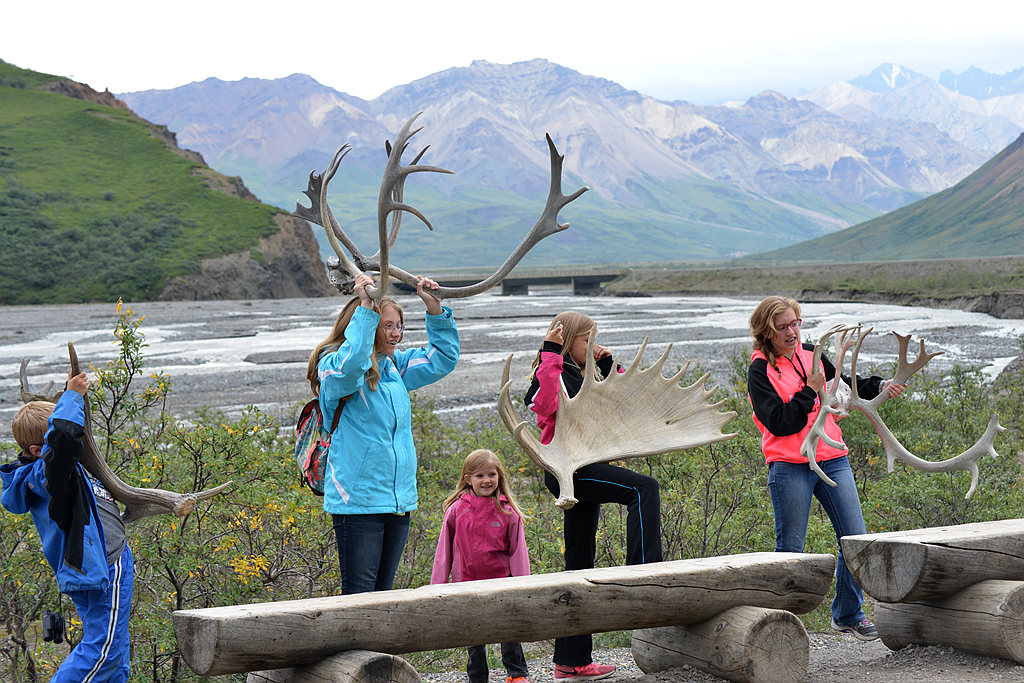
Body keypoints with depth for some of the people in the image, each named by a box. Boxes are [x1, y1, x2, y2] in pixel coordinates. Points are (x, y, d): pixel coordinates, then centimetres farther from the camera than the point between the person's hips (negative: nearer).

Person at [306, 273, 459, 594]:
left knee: (383, 590, 12)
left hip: (399, 499, 7)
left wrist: (434, 306, 8)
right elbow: (351, 365, -32)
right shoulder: (333, 366, -8)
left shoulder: (395, 365, 13)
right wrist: (365, 306, -31)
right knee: (359, 595, -6)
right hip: (357, 501, -7)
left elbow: (443, 357, 21)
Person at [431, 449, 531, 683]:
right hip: (467, 583, 1)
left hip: (500, 580, -1)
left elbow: (518, 551, 1)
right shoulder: (456, 510, -1)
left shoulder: (507, 512, -2)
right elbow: (444, 550, 5)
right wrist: (437, 585, 3)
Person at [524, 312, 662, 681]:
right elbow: (547, 403, -27)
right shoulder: (553, 372, -5)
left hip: (584, 472, 10)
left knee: (580, 565, 9)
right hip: (569, 468, -10)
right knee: (644, 488, -26)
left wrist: (608, 364, 16)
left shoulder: (579, 375, 22)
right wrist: (551, 354, -24)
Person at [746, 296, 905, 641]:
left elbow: (843, 388, 24)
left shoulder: (811, 354, 12)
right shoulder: (760, 370, -5)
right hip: (789, 467, -6)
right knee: (790, 549, 0)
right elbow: (779, 423, -14)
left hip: (833, 461, 6)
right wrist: (810, 390, -14)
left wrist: (879, 387, 8)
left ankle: (848, 614, 21)